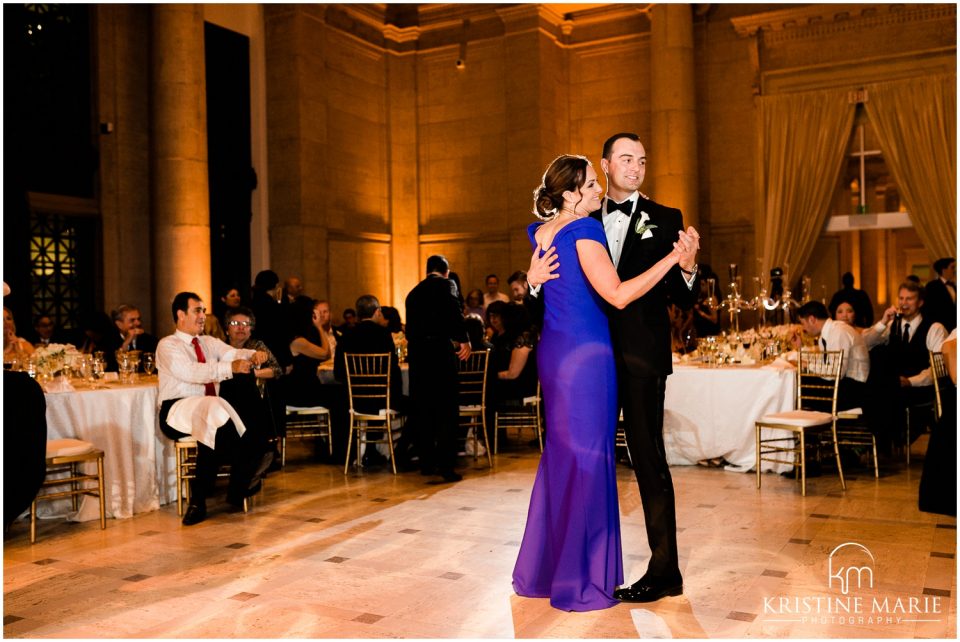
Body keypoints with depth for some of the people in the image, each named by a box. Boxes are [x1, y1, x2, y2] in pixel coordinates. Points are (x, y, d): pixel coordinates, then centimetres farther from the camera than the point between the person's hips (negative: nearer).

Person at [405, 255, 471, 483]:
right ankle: (446, 466, -4)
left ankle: (426, 463, 19)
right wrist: (464, 340, -14)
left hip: (415, 352, 6)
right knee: (447, 410, -2)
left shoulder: (414, 292, 19)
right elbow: (454, 313, -18)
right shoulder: (446, 284, 1)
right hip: (440, 350, -6)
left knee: (422, 409, 13)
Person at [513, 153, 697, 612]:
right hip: (586, 354, -9)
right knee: (587, 458, 0)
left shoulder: (539, 233, 9)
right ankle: (581, 582, 9)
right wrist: (675, 257, -22)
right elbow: (617, 295, -23)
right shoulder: (584, 230, -15)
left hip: (552, 351, 9)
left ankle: (540, 569, 28)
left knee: (558, 454, 18)